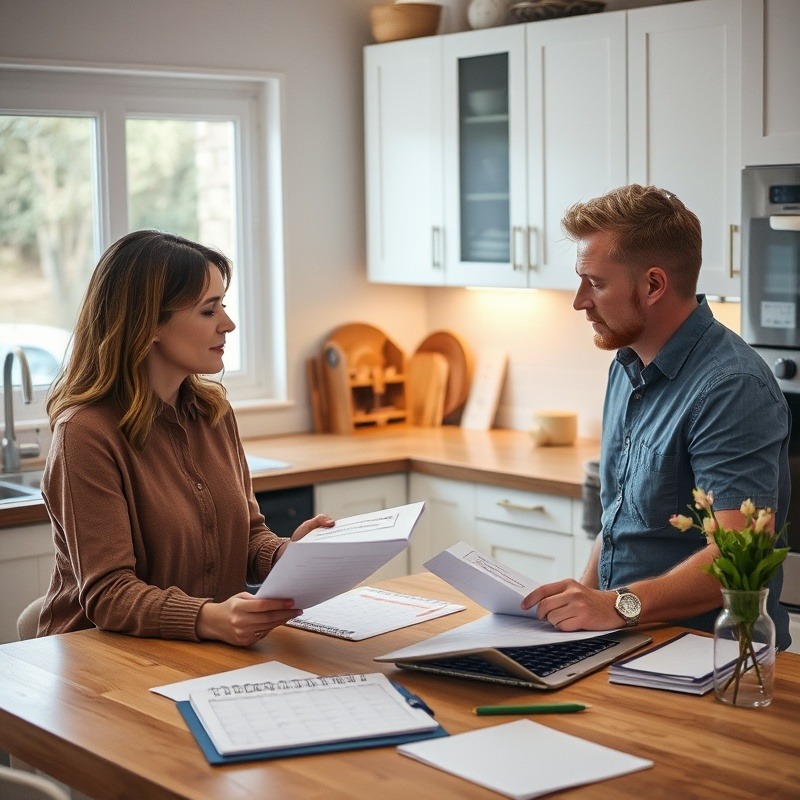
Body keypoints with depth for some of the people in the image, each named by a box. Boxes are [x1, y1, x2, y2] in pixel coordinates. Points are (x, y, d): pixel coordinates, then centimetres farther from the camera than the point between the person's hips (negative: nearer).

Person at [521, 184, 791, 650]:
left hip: (706, 650, -8)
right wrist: (584, 598, 6)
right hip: (627, 641, 8)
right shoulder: (628, 368, 14)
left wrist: (619, 605, -32)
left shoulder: (732, 388, -16)